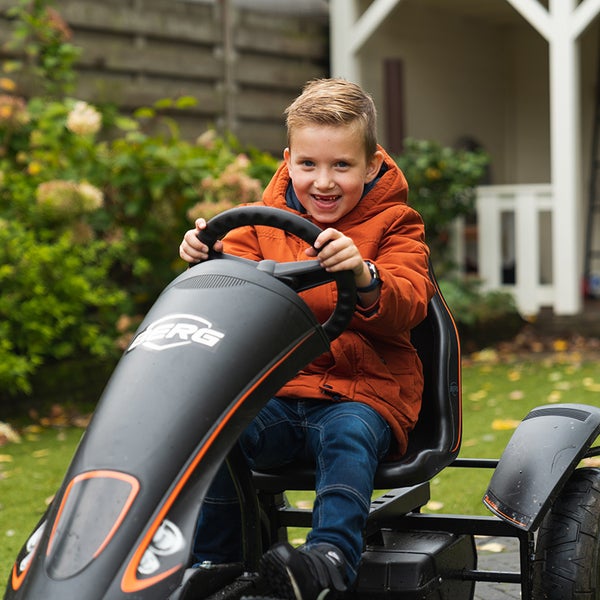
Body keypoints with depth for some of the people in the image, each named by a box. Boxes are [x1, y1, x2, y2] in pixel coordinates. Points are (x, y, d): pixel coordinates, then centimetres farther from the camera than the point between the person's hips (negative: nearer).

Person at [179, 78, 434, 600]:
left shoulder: (393, 225, 1)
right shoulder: (268, 218, 11)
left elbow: (406, 309, -14)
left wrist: (364, 276, -36)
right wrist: (207, 257, -12)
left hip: (364, 389, -3)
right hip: (276, 389, 3)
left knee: (348, 437, -36)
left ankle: (332, 557, -42)